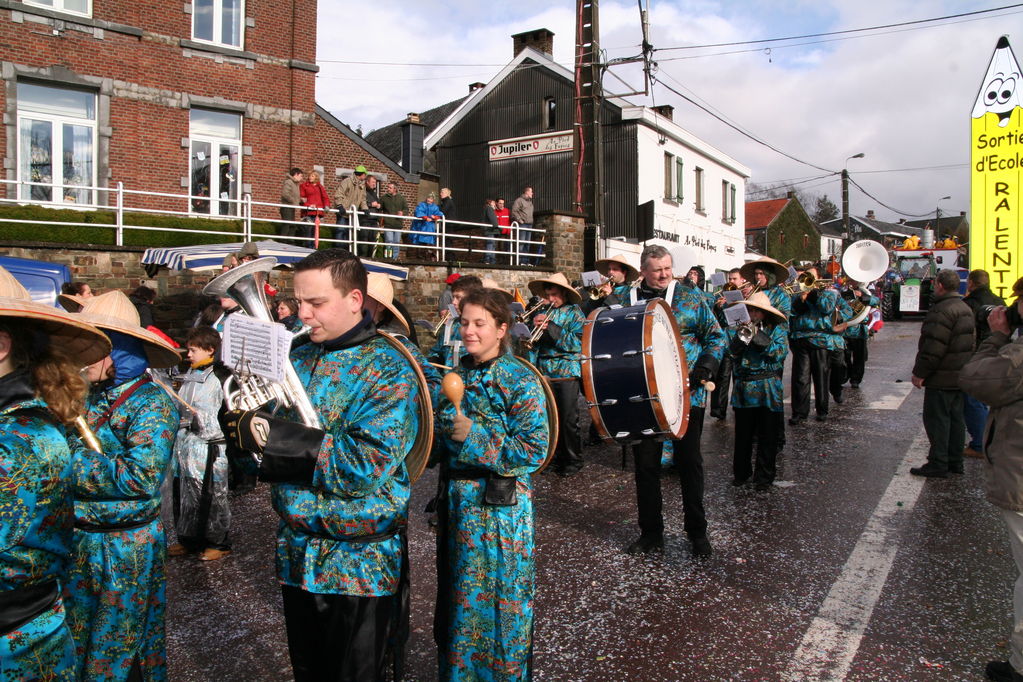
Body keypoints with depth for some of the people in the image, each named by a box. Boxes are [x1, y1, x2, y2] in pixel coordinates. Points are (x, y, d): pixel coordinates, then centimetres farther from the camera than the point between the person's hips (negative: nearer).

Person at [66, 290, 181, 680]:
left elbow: (143, 477, -26)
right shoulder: (89, 395, 4)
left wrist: (71, 460, -22)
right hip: (79, 541, 7)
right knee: (74, 644, 21)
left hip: (126, 547, -6)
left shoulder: (151, 403, -17)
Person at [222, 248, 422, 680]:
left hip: (360, 563, -6)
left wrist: (274, 436, -25)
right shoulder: (295, 361, 4)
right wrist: (242, 426, -15)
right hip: (296, 554, 6)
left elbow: (366, 468, -25)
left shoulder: (389, 370, -15)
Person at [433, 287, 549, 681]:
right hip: (457, 500, 6)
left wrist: (477, 437, -21)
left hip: (500, 505, -6)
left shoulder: (520, 381, -12)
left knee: (496, 600, 6)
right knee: (457, 598, 18)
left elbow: (535, 450, -19)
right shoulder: (457, 376, 7)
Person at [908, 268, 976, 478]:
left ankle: (938, 464, 1)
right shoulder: (966, 309, 14)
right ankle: (955, 461, 22)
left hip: (942, 377, -10)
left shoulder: (942, 311, -20)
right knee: (955, 418, 15)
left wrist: (920, 372, -18)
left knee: (936, 419, -3)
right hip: (960, 375, 10)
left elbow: (934, 347, -25)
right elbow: (970, 343, 21)